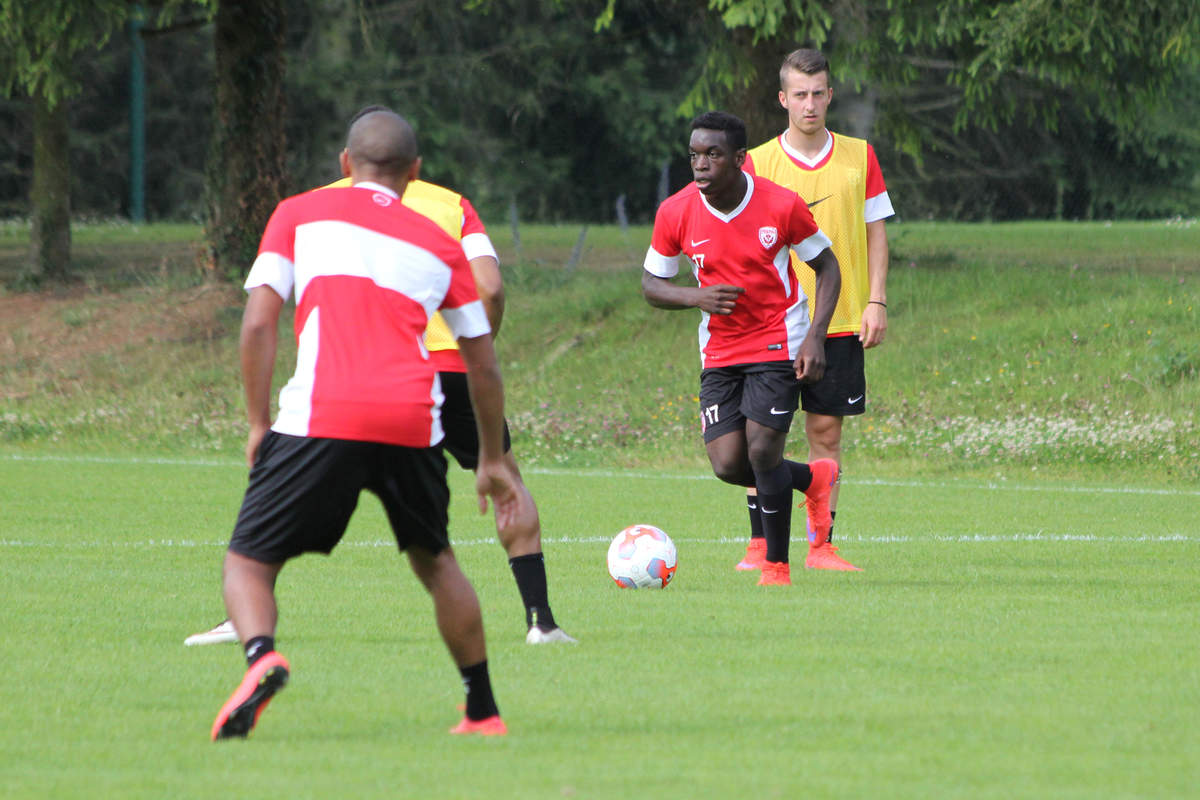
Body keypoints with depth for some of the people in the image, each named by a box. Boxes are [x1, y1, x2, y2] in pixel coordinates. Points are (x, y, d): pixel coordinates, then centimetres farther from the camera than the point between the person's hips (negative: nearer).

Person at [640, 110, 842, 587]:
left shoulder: (782, 206, -14)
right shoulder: (676, 213, -9)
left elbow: (826, 266, 0)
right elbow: (651, 284, 3)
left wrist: (815, 336, -13)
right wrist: (697, 297, -18)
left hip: (778, 344, -3)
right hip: (720, 349, 3)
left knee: (762, 452, -14)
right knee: (727, 465, -5)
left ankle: (776, 566, 5)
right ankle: (814, 478, 25)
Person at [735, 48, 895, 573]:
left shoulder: (858, 157, 6)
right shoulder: (758, 162, 1)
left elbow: (876, 231, 9)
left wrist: (876, 302, 0)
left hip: (841, 320, 1)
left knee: (826, 430, 2)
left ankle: (821, 547, 5)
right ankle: (760, 545, 1)